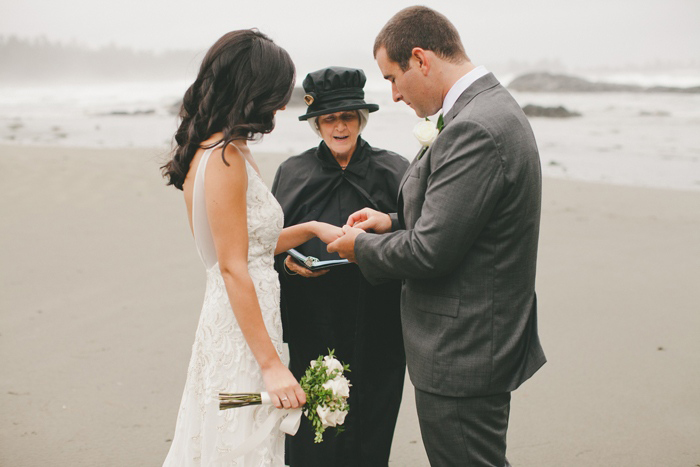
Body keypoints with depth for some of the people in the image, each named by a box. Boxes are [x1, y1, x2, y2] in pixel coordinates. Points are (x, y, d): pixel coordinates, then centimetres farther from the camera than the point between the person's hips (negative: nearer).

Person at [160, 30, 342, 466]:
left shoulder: (225, 152, 12)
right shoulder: (226, 158, -17)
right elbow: (233, 269, -20)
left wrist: (310, 228, 13)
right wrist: (271, 364, -21)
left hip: (242, 321, 9)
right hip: (241, 330, -9)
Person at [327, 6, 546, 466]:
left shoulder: (475, 129, -25)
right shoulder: (493, 107, 9)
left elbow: (431, 252, -24)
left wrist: (362, 247, -7)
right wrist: (394, 221, 7)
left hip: (462, 356, -10)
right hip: (483, 343, 10)